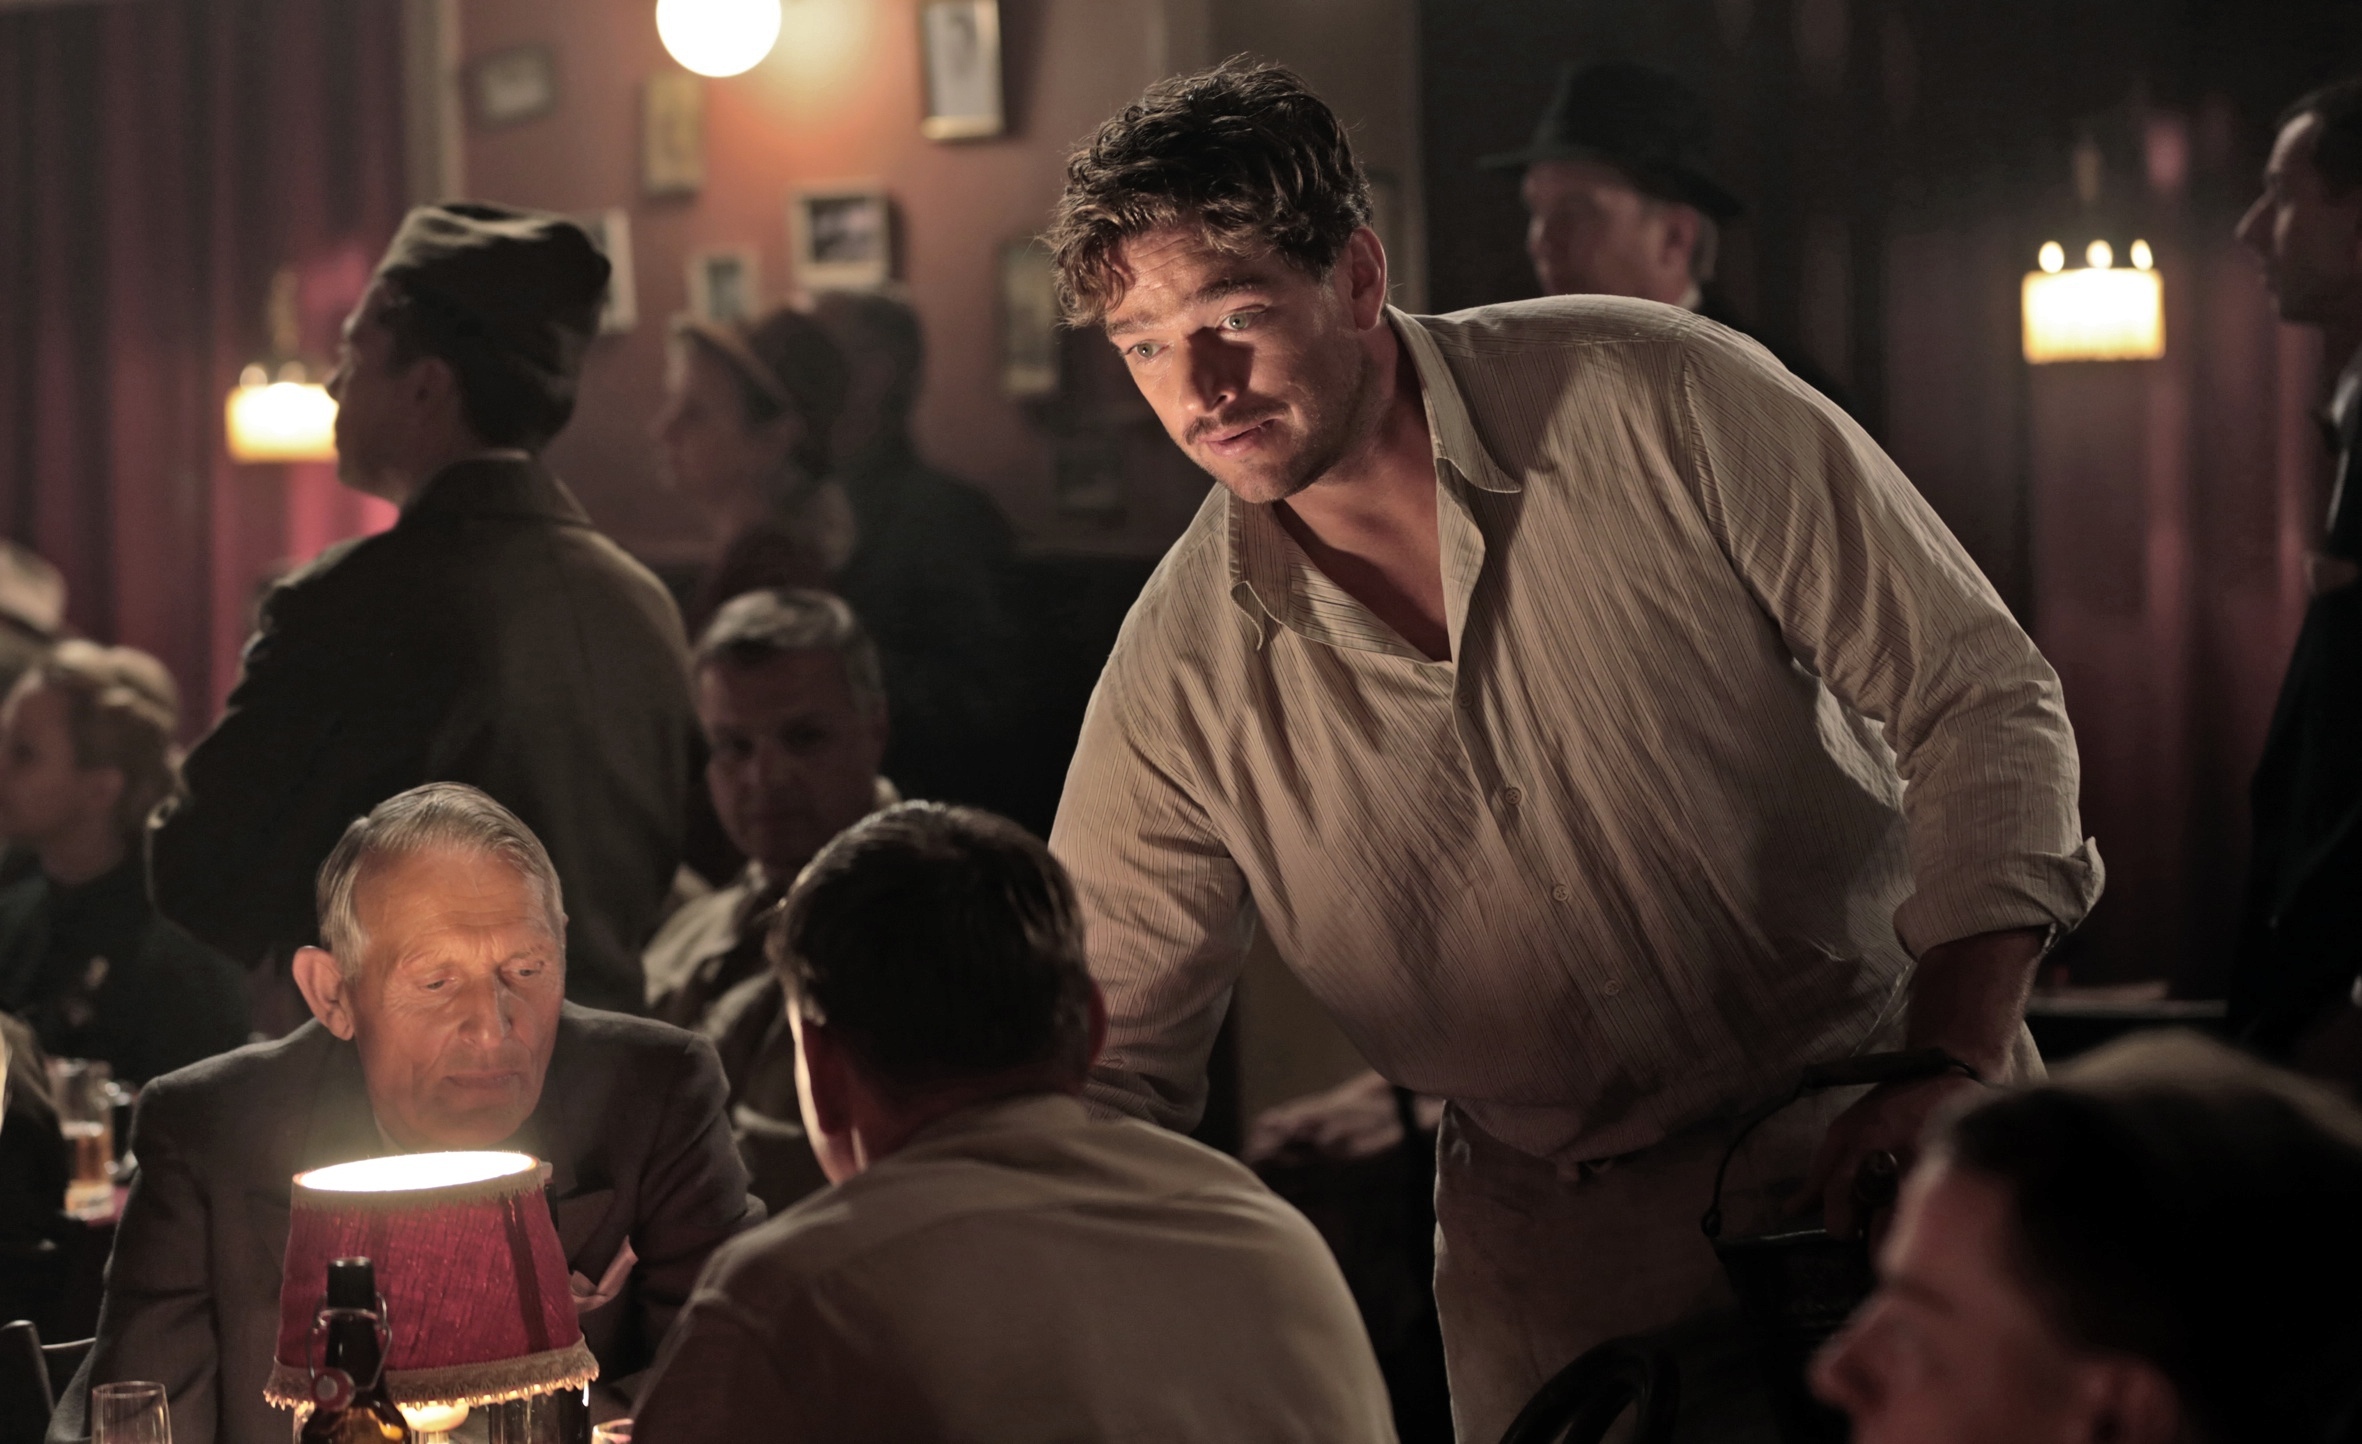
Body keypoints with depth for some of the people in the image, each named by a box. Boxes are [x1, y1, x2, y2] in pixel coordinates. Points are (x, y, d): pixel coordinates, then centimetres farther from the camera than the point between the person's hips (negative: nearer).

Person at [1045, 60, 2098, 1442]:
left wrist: (1958, 1068, -19)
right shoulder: (1180, 679, -7)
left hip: (1878, 1120, -2)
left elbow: (1983, 701, -10)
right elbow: (1101, 1057, 0)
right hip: (1559, 1243, 2)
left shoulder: (1657, 405, -14)